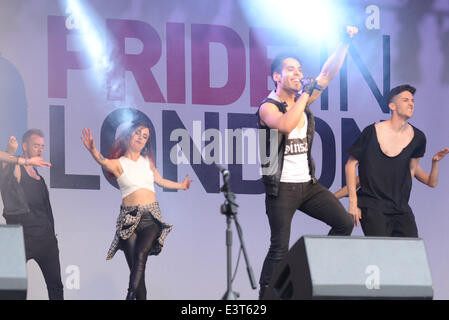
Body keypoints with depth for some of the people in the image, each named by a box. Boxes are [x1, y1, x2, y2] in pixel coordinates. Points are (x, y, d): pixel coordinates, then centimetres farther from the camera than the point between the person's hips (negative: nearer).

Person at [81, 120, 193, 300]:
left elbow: (160, 181, 33)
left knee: (141, 253, -25)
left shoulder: (147, 161, 16)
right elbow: (104, 162, -19)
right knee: (135, 269, -7)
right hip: (129, 217, -1)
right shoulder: (119, 163, 3)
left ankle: (131, 296, -36)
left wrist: (181, 185, 47)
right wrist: (93, 150, -41)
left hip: (151, 217, 1)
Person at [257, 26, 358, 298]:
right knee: (280, 248, -9)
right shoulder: (268, 107, -8)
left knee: (345, 223, 1)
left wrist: (345, 42, -1)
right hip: (281, 186, -7)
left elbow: (329, 73, 9)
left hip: (308, 183, 7)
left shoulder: (303, 99, 11)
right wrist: (304, 94, -22)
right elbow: (285, 125, -30)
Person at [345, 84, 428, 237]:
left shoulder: (418, 138, 5)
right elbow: (351, 164, 0)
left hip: (401, 209, 4)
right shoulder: (372, 132, -6)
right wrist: (353, 202, -5)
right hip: (372, 206, -4)